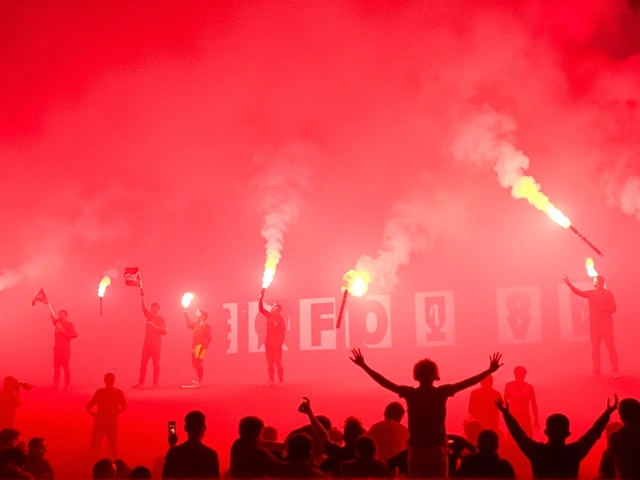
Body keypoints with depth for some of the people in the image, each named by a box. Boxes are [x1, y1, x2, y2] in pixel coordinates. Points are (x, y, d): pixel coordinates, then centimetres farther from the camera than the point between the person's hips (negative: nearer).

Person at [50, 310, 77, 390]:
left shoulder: (69, 325, -2)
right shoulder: (58, 323, 15)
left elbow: (75, 335, -12)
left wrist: (64, 332, -16)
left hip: (65, 350, -6)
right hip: (57, 350, 6)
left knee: (66, 368, -6)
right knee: (56, 368, 3)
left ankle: (67, 385, -4)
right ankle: (55, 385, 5)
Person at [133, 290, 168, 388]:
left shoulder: (161, 319, 0)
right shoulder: (149, 315, 13)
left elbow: (164, 331, -9)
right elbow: (144, 307, -1)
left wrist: (154, 326, -16)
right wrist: (142, 296, -14)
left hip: (156, 344, -5)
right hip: (147, 343, 5)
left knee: (156, 364, -2)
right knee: (143, 363, 1)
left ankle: (155, 383, 0)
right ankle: (141, 383, 0)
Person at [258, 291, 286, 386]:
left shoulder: (280, 318, -5)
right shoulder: (269, 316, 10)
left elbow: (282, 332, -9)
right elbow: (261, 309, 6)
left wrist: (281, 344, -15)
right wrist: (261, 298, -4)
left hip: (277, 344, -6)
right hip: (268, 343, 6)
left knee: (278, 362, -6)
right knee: (270, 363, 6)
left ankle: (281, 381, -1)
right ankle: (271, 380, 10)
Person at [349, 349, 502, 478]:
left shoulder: (410, 393, -5)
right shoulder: (442, 392, -6)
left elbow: (384, 382, 0)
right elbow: (467, 383, -1)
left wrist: (364, 365, 8)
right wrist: (490, 370, 6)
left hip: (416, 450, 1)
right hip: (438, 450, -1)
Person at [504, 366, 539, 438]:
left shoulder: (529, 387, -4)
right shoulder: (509, 386, -4)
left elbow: (534, 404, 2)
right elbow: (505, 401, 4)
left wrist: (536, 420, 2)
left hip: (525, 416, 0)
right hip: (512, 416, 0)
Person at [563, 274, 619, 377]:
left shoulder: (608, 294, -2)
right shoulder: (590, 293, 6)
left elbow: (613, 309, -5)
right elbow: (578, 292, -5)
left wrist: (600, 308, -16)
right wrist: (569, 283, -18)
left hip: (606, 325, -3)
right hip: (594, 326, 3)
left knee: (611, 348, -3)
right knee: (595, 349, 4)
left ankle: (615, 371, 1)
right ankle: (596, 371, 8)